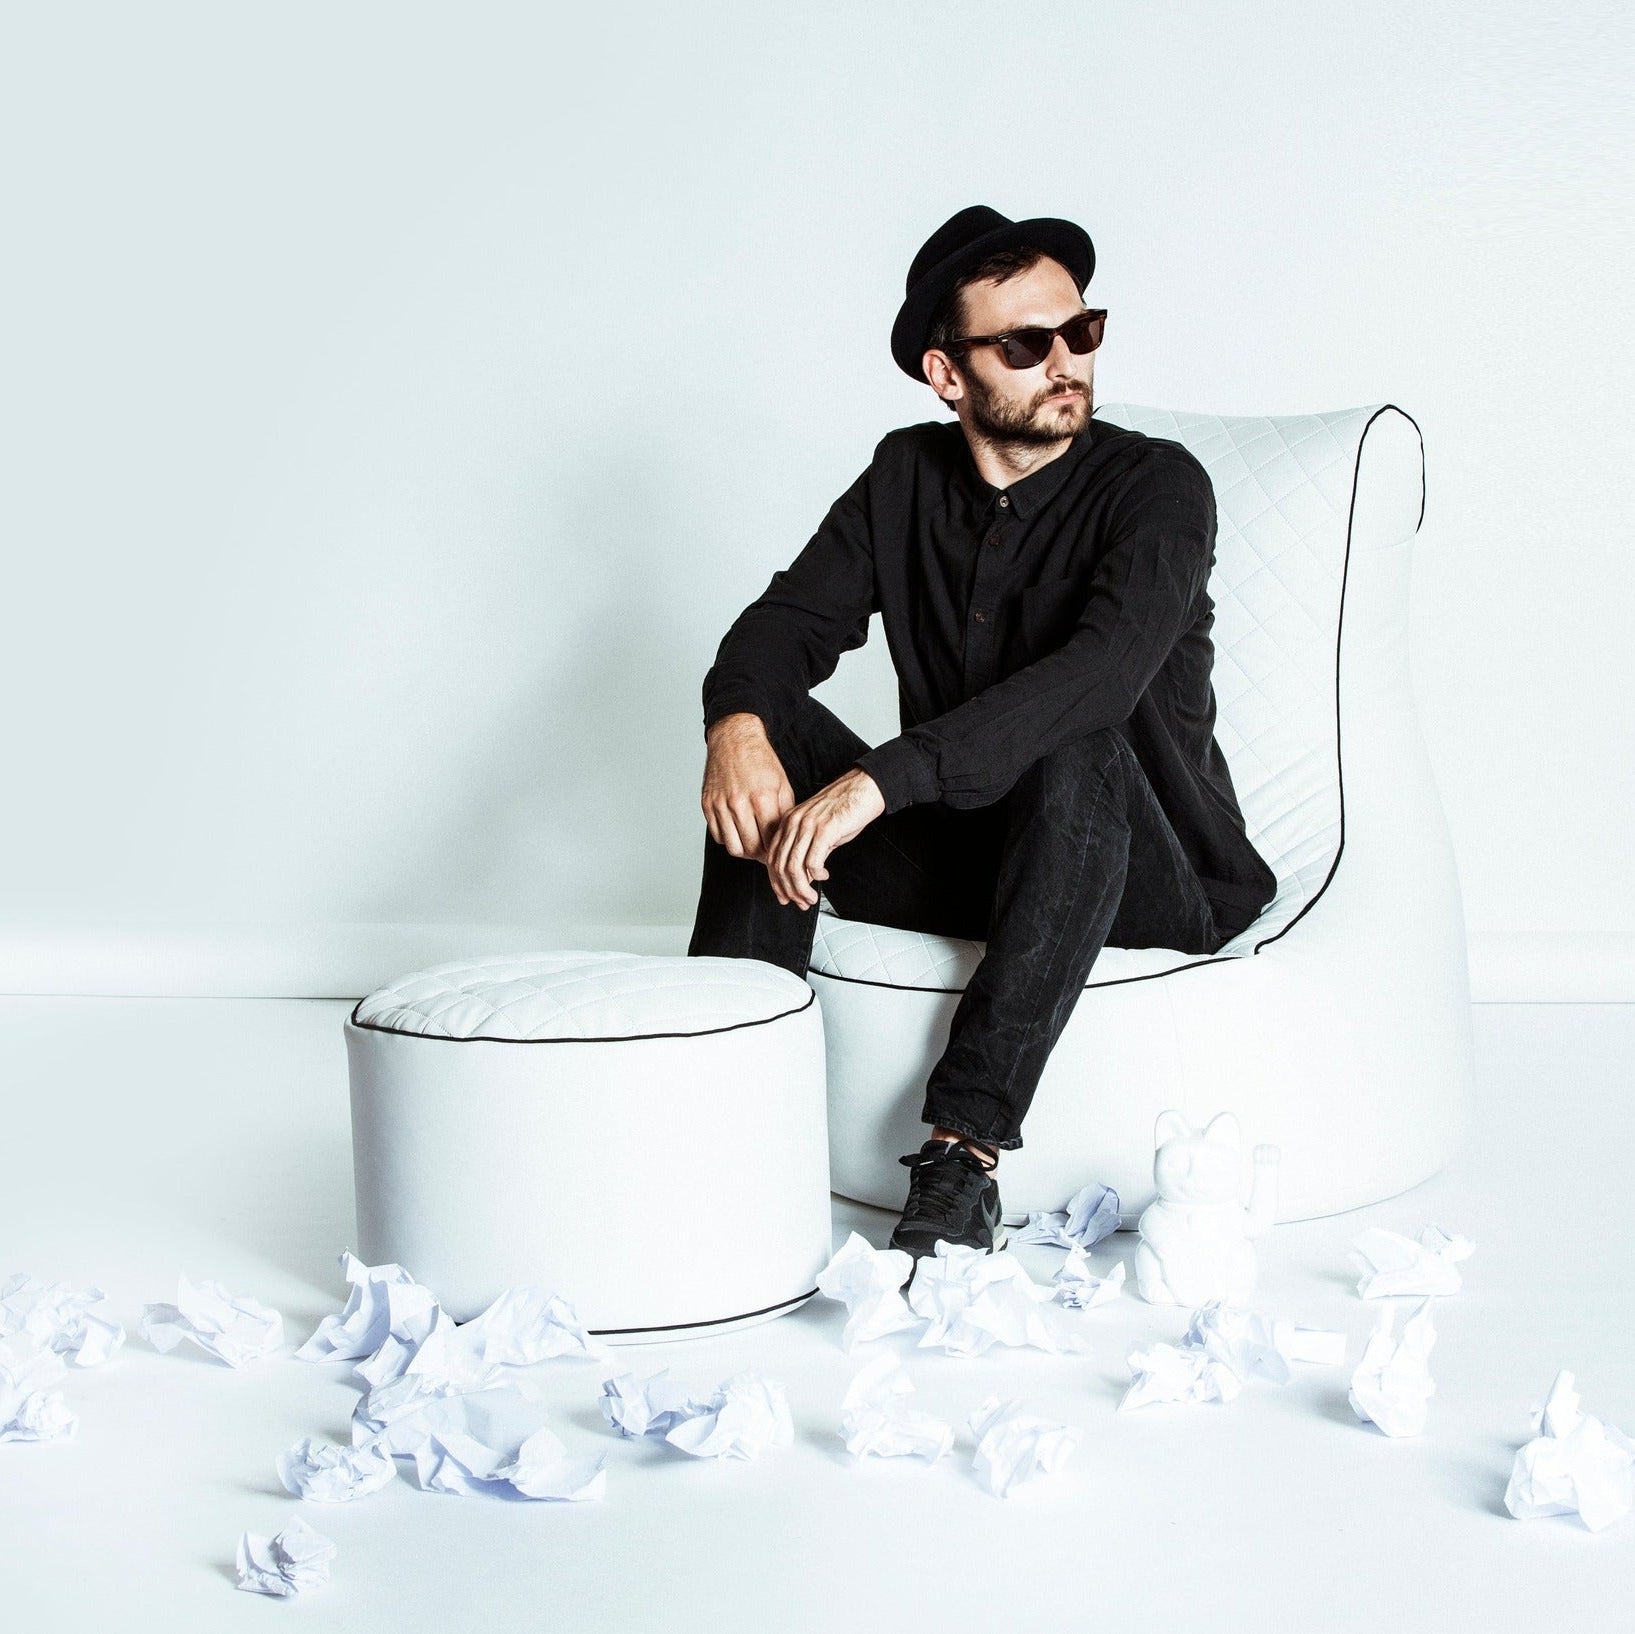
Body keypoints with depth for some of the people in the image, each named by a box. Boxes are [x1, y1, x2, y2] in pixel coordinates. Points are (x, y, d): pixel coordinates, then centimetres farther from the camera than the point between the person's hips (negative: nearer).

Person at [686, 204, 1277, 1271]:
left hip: (1149, 878, -5)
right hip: (961, 862, 5)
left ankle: (966, 1152, -37)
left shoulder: (1156, 485, -14)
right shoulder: (907, 479, 5)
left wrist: (880, 781, -40)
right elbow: (789, 619, -1)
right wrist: (737, 720, -27)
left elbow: (1101, 671, -31)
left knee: (1077, 749, -36)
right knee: (774, 736, -15)